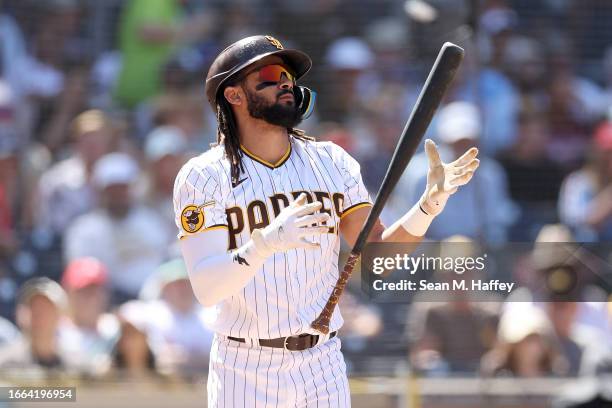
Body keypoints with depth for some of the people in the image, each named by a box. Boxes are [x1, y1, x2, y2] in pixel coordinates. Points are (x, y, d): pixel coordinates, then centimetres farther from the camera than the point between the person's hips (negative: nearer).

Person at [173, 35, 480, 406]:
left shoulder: (331, 162, 6)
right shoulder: (203, 176, -6)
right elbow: (206, 288, -17)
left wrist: (431, 202, -16)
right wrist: (266, 243, -35)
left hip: (323, 367, 3)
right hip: (245, 371, -3)